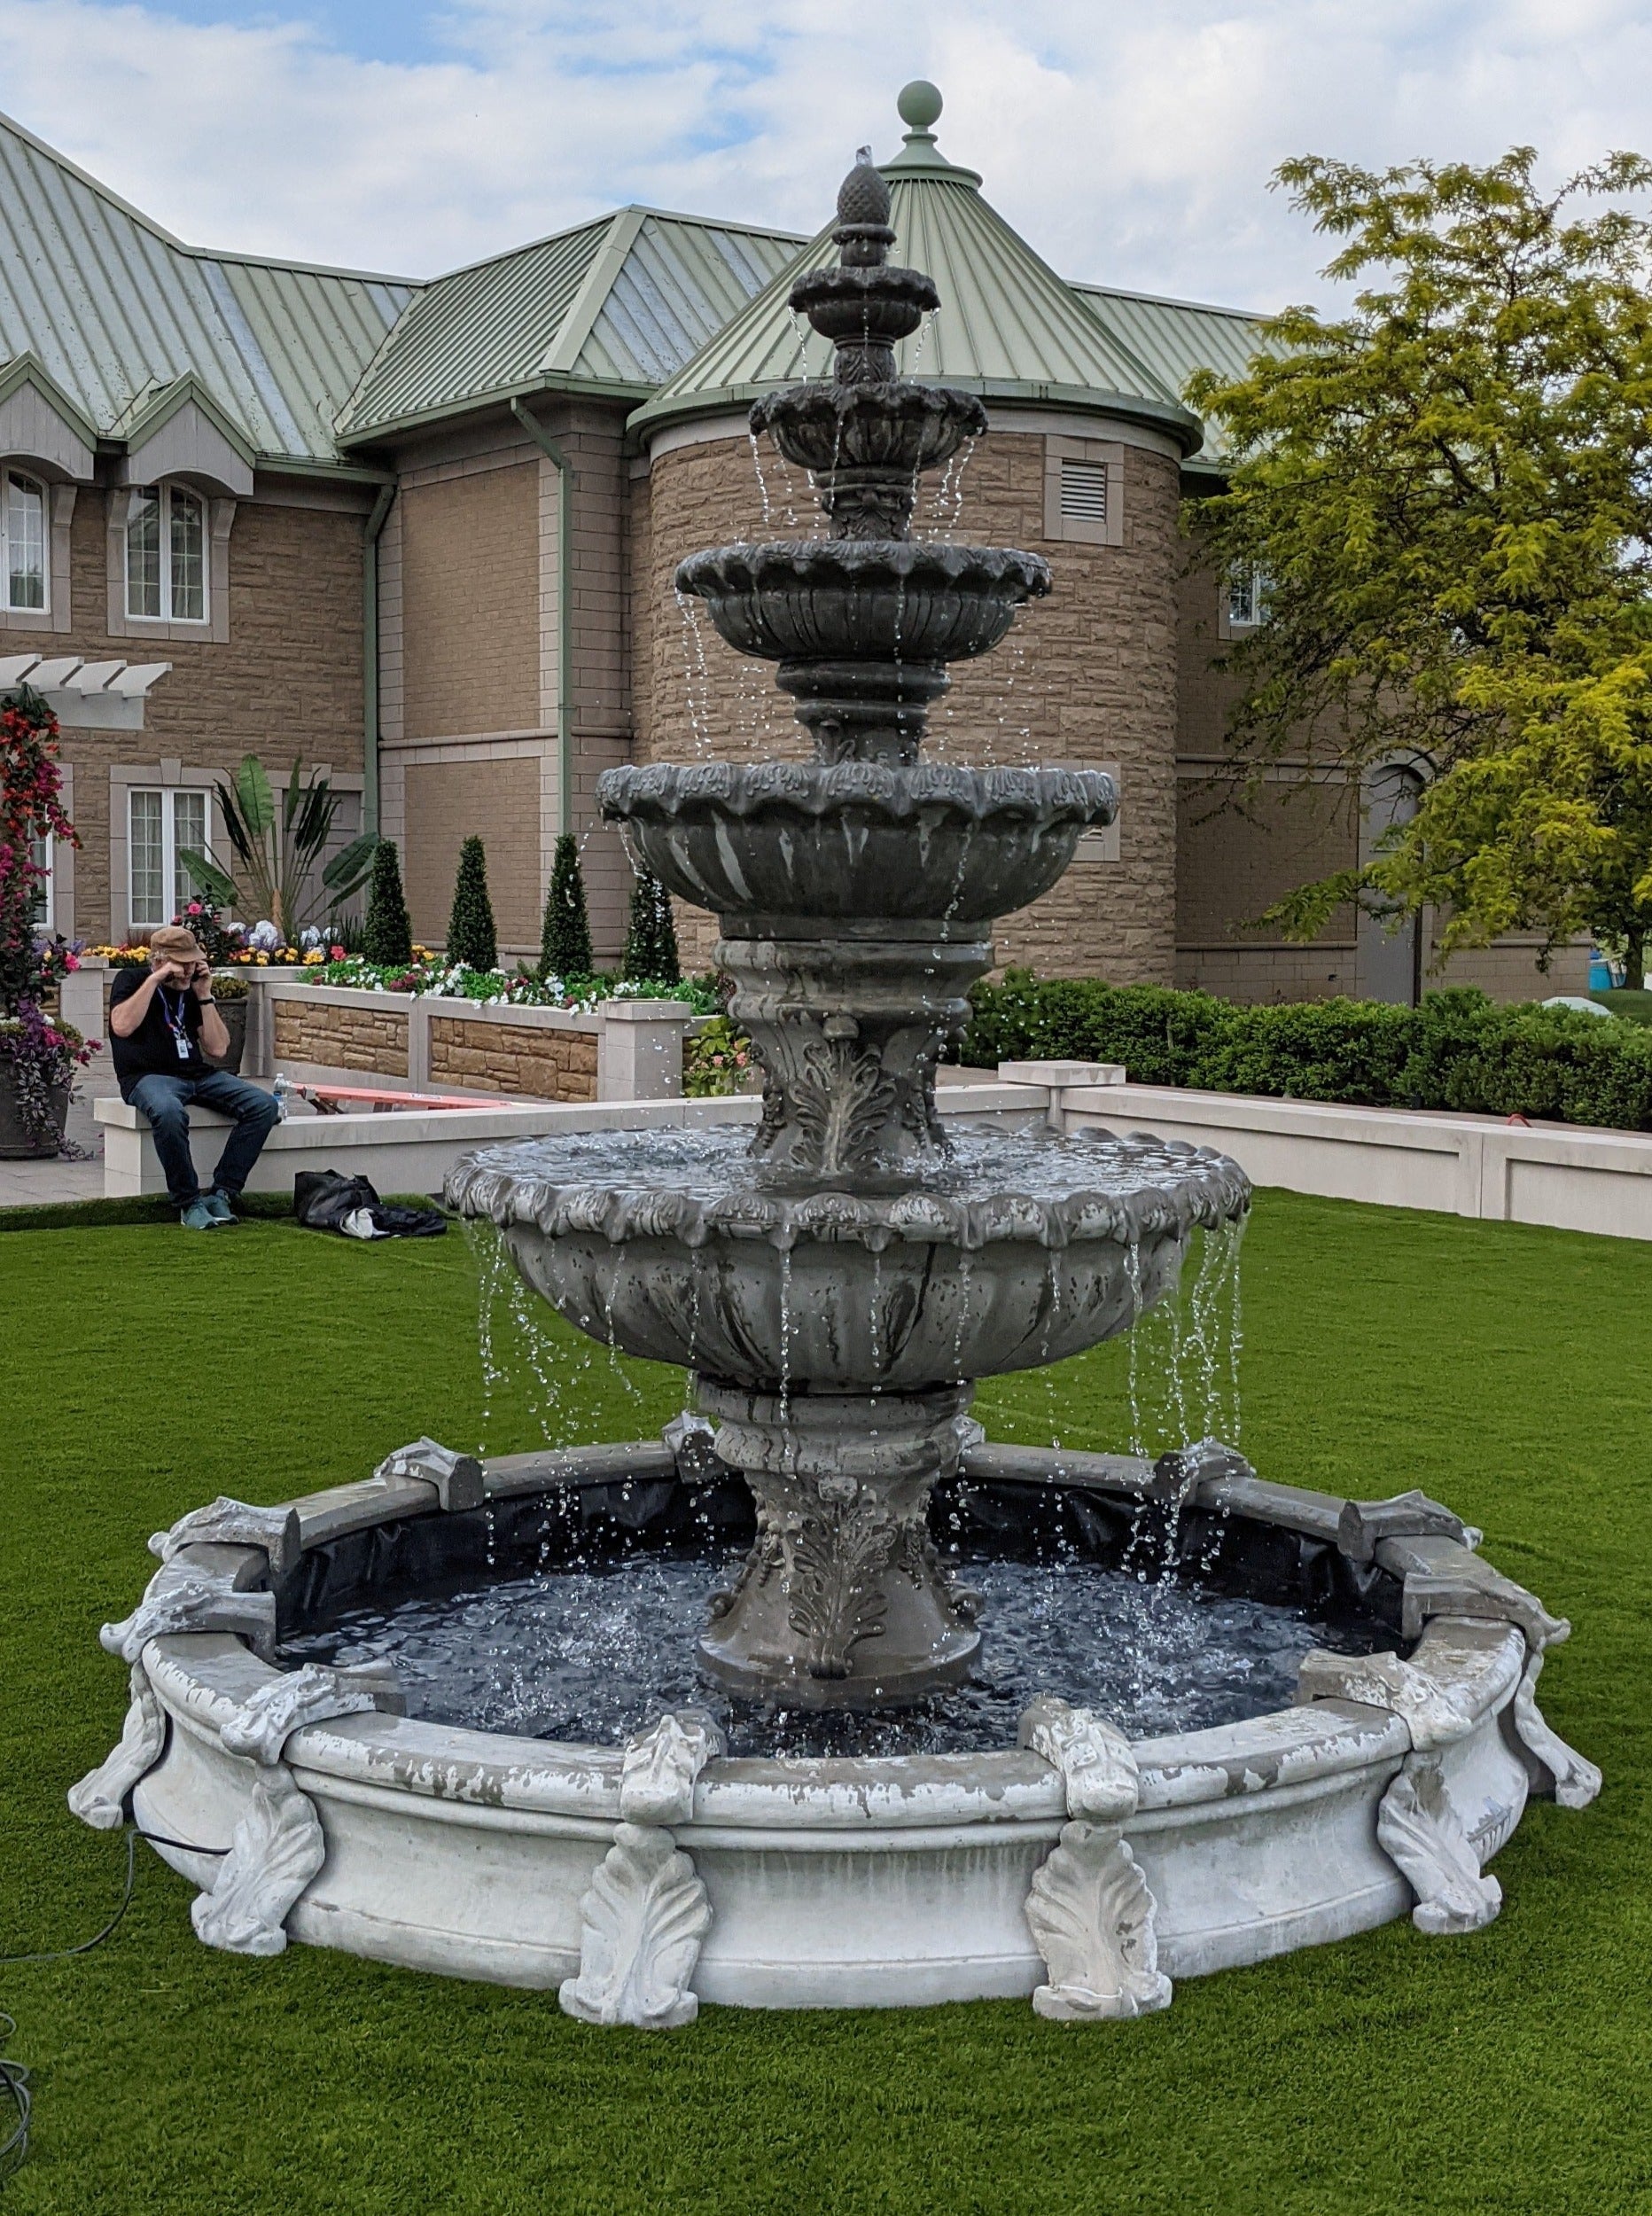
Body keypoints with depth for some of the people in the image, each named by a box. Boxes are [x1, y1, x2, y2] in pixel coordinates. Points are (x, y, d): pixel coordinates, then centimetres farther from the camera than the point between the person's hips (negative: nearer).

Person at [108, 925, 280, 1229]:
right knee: (168, 1112, -41)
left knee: (263, 1106, -16)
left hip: (197, 1075, 6)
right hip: (149, 1076, -6)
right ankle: (189, 1203, -27)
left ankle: (222, 1193, -17)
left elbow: (219, 1048, 10)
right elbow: (122, 1026, -19)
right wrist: (155, 979, -17)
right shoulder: (132, 980, 2)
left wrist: (205, 997, 0)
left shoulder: (193, 988, 15)